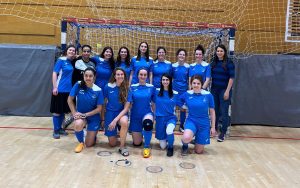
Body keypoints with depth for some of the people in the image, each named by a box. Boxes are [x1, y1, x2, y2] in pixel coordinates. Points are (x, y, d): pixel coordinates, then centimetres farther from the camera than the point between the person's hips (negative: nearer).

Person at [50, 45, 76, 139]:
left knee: (63, 110, 14)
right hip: (59, 89, -6)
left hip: (68, 90, 6)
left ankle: (60, 128, 26)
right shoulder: (61, 60, -7)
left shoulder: (72, 62, 9)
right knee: (57, 110, 2)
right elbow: (54, 73, -10)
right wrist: (55, 87, -16)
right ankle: (55, 130, 11)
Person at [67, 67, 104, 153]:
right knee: (77, 124, -37)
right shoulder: (78, 85, -15)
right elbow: (70, 100, -6)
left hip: (93, 117, 0)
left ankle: (93, 133, 40)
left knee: (89, 144, 2)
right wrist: (74, 113, -15)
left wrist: (85, 114, -20)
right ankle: (81, 142, -5)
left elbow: (99, 108, -12)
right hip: (80, 114, 1)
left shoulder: (98, 90, -17)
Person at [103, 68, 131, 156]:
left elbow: (126, 108, -13)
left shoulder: (127, 89, -10)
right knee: (112, 144, 0)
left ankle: (122, 147, -20)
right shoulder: (108, 87, -10)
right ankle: (114, 133, 35)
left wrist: (115, 120, -23)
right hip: (110, 112, 1)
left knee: (124, 122, -39)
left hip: (121, 113, 0)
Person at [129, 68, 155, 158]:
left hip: (147, 113, -1)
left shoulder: (151, 87, -2)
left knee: (148, 123, -40)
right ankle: (139, 133, 41)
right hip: (135, 115, 1)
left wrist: (154, 113, -1)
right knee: (137, 143, 3)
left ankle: (147, 146, -17)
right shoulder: (133, 87, -1)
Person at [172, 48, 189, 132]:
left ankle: (181, 126, 20)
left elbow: (189, 79, 6)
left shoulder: (188, 67, 0)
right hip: (175, 89, 0)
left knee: (183, 108, 6)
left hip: (184, 90, 1)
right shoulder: (173, 66, 0)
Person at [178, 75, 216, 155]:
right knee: (186, 138, -34)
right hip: (191, 121, 0)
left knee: (199, 151, 7)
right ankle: (185, 145, 4)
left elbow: (212, 112, 0)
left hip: (204, 124, 1)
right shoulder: (186, 94, -7)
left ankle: (196, 141, 43)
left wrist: (213, 127, 1)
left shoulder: (208, 95, -9)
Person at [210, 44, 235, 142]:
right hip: (214, 90, 5)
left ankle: (223, 133, 7)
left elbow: (231, 78, -9)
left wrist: (227, 91, -14)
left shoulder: (229, 63, -6)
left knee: (224, 112, -2)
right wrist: (210, 89, 7)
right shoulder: (213, 62, 8)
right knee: (215, 110, 10)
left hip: (224, 90, -4)